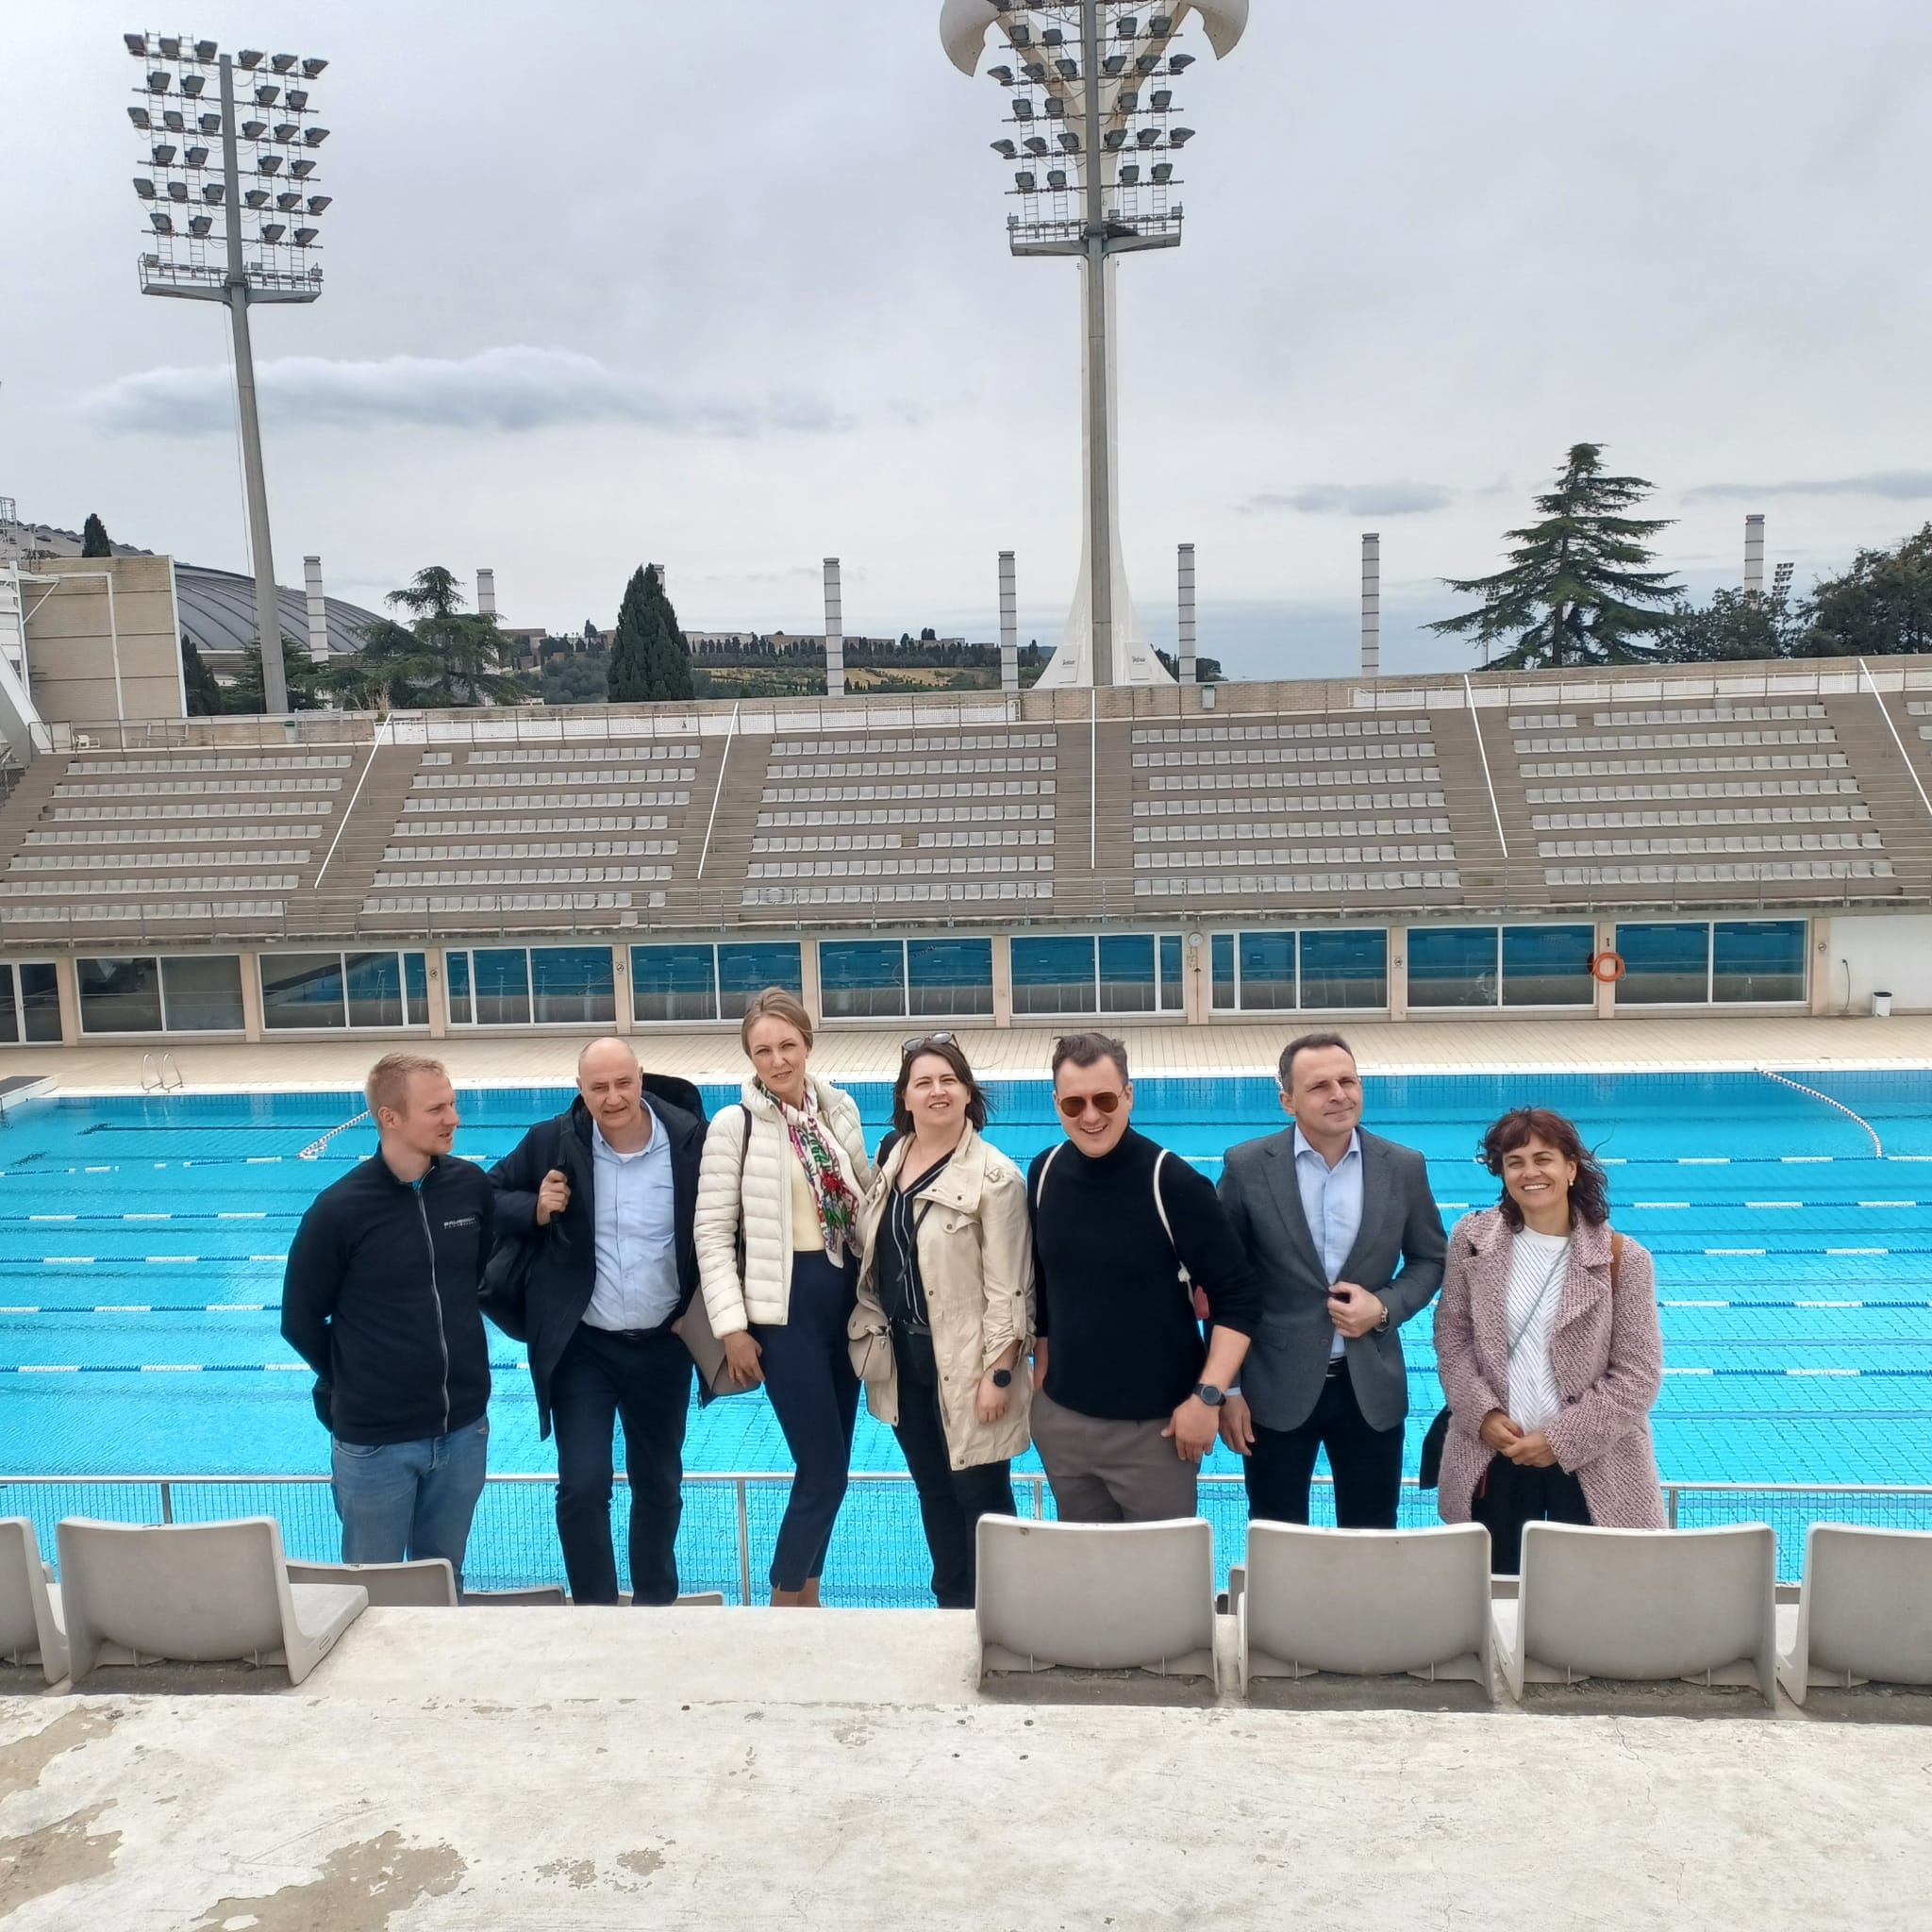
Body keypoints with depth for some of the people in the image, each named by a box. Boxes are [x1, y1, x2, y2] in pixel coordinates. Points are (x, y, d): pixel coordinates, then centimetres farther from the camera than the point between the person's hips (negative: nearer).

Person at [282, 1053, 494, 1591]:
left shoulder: (471, 1185, -5)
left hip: (465, 1430, 3)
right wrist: (355, 1385, 6)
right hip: (374, 1440, -3)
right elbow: (300, 1321, -3)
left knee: (443, 1581, 19)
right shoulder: (340, 1208, -15)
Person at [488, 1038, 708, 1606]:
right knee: (582, 1486, -7)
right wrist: (535, 1209, -16)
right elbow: (489, 1197, 4)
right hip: (582, 1346, -1)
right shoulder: (552, 1142, -8)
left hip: (663, 1346, 1)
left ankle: (656, 1605, 37)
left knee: (659, 1486, 17)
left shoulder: (690, 1137, -10)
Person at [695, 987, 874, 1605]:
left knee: (829, 1462, 13)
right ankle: (785, 1601, 14)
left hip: (847, 1295, 5)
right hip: (786, 1305, -5)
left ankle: (807, 1594, 31)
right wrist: (732, 1326, -13)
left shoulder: (839, 1109, 4)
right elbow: (712, 1232, -9)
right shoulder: (734, 1125, -10)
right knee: (825, 1467, -6)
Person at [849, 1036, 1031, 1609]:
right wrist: (873, 1338, 10)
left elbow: (1008, 1288, -15)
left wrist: (999, 1373, -17)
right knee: (933, 1491, 18)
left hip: (963, 1363, -6)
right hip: (902, 1356, 6)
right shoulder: (890, 1160, 6)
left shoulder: (993, 1176, -14)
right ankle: (951, 1605, 33)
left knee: (979, 1496, 3)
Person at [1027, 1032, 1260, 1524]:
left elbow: (1239, 1299, -12)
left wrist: (1206, 1398, -17)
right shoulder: (1044, 1173, -2)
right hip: (1062, 1419, 4)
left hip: (1154, 1425, -4)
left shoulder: (1173, 1182, -16)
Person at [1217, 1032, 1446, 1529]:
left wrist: (1384, 1307, -11)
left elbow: (1430, 1260, 9)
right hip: (1274, 1390, -1)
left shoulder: (1404, 1167, -3)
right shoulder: (1247, 1167, -8)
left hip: (1371, 1389, 2)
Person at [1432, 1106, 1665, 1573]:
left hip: (1593, 1469, -2)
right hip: (1492, 1459, 2)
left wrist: (1561, 1440, -13)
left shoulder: (1621, 1258, -9)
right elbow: (1451, 1335, 5)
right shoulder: (1473, 1239, -1)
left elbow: (1638, 1375, -9)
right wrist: (1482, 1413, -9)